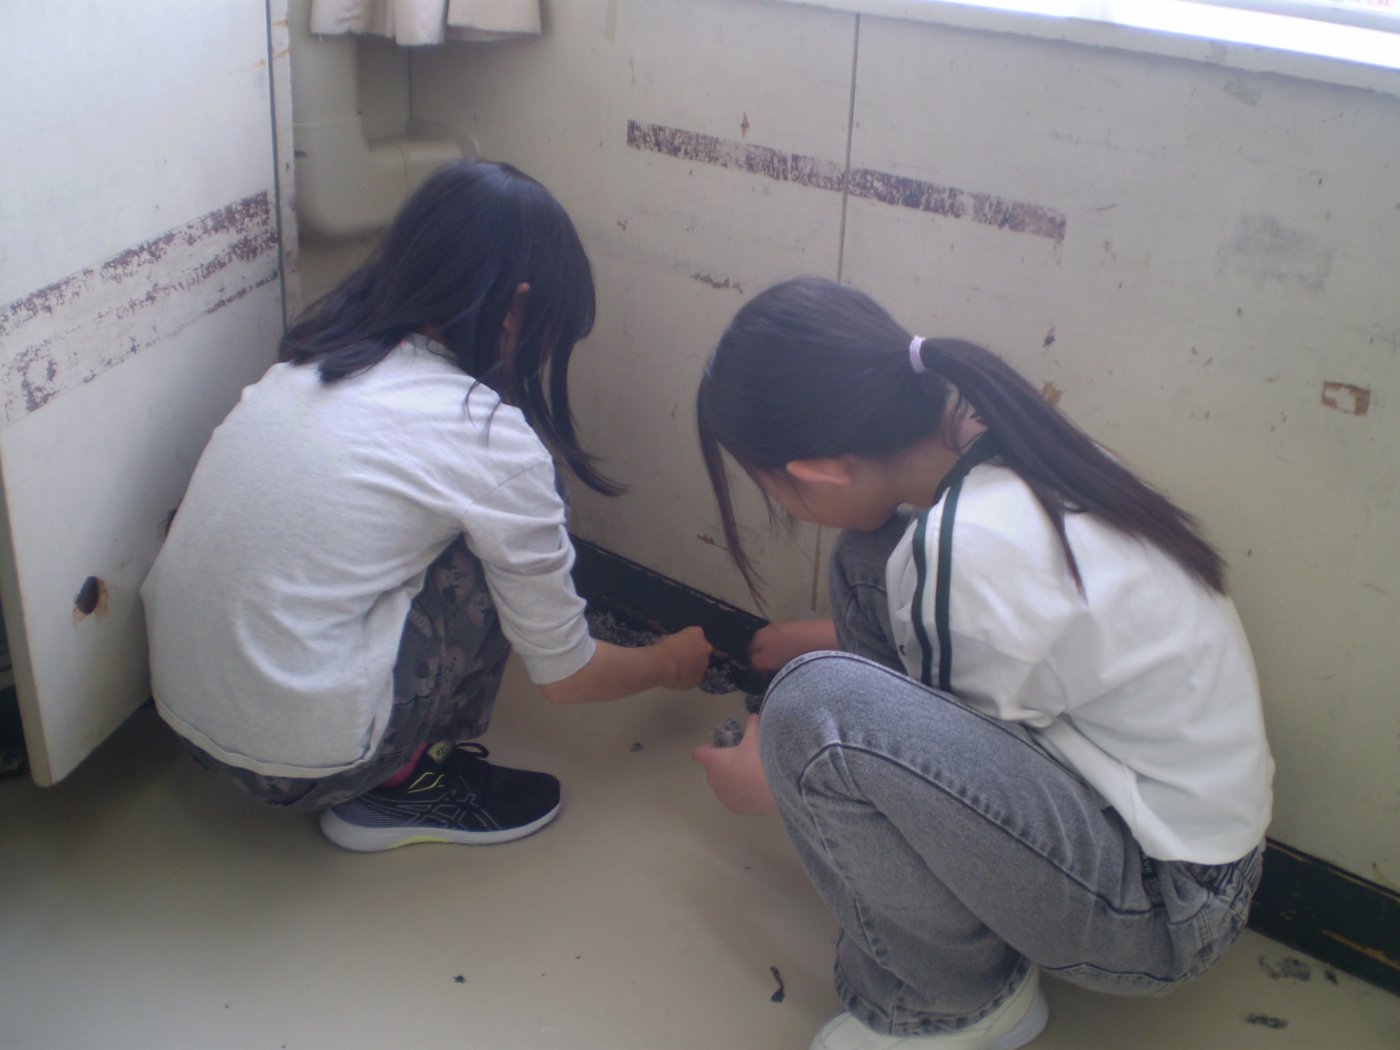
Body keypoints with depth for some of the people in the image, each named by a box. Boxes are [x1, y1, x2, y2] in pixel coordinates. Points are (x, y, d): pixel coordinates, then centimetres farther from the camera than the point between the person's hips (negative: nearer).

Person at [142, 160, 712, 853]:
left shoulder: (310, 361, 5)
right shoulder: (490, 437, -14)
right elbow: (566, 676, -3)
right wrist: (669, 665, 20)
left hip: (181, 707, 7)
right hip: (296, 760, -7)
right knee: (487, 566, 0)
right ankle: (400, 789, 9)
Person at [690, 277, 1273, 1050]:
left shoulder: (962, 555, -30)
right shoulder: (979, 432, -4)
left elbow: (944, 753, -11)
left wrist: (774, 788, 5)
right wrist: (822, 640, 34)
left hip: (1160, 908, -9)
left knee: (818, 707, -31)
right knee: (868, 559, 4)